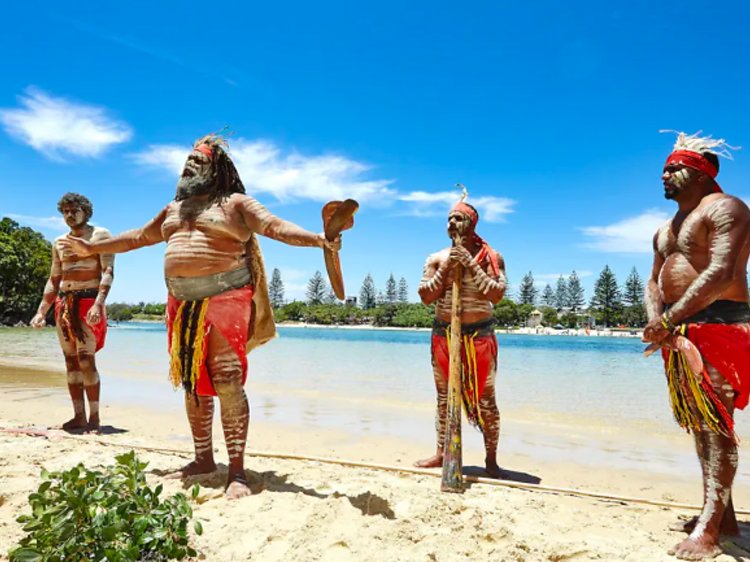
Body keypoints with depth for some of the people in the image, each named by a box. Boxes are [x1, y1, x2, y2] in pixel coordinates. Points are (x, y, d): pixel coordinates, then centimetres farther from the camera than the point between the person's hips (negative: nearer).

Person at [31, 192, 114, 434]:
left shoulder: (100, 235, -1)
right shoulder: (59, 243, 16)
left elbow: (108, 271, -12)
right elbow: (54, 280, 20)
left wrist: (98, 304, -25)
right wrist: (41, 311, 12)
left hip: (88, 301, -6)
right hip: (64, 303, 6)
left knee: (86, 361, -13)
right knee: (71, 361, 5)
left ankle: (94, 418, -7)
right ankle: (79, 416, 10)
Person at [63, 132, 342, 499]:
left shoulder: (235, 203, 2)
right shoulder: (173, 209, 22)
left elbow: (277, 227, -11)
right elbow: (138, 237, 32)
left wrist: (319, 240, -28)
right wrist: (93, 248, 38)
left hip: (225, 300, -7)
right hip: (183, 304, 7)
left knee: (227, 384, -11)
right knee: (193, 384, 9)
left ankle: (237, 472, -5)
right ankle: (203, 459, 21)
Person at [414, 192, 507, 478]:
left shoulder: (491, 257, -2)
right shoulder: (436, 258, 5)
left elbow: (496, 295, -14)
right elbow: (426, 296, -3)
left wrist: (471, 265, -18)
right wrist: (445, 268, -12)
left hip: (479, 335, -2)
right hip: (443, 333, 3)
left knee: (485, 400, 2)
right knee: (444, 397, 11)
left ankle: (491, 460, 14)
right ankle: (441, 454, 22)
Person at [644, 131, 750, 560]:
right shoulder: (667, 229, 23)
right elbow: (655, 280, 19)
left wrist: (669, 319, -21)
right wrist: (655, 317, -1)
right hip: (680, 331, 9)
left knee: (715, 423, -11)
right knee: (699, 423, 10)